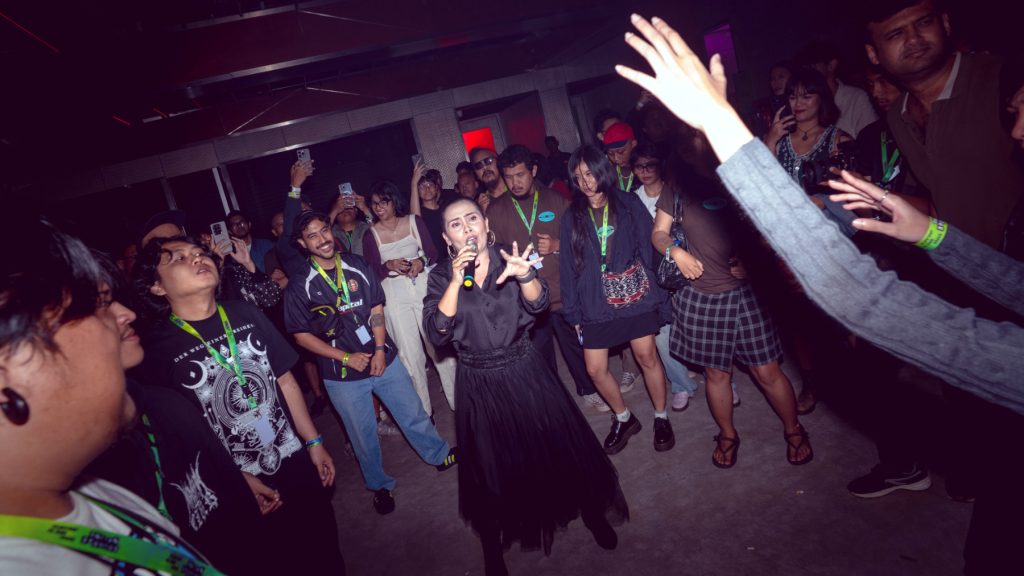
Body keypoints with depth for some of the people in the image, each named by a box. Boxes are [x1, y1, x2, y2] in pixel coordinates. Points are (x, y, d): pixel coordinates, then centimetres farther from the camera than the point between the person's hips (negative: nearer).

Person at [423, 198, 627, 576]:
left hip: (524, 371, 1)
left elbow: (537, 304, -19)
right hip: (479, 383, 0)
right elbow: (437, 333, -17)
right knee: (491, 466, 11)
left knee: (559, 445, 10)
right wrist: (456, 280, -27)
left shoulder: (509, 258, -5)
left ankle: (592, 512, 38)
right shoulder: (441, 277, -5)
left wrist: (524, 275, -41)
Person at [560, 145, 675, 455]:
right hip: (596, 302, 2)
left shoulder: (629, 204, 2)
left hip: (635, 294, -1)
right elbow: (569, 266, 4)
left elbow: (648, 246, -1)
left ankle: (661, 417, 28)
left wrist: (657, 292, -8)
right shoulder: (572, 217, 5)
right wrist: (573, 312, 2)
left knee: (647, 356, 3)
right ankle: (623, 418, 28)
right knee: (595, 369, 3)